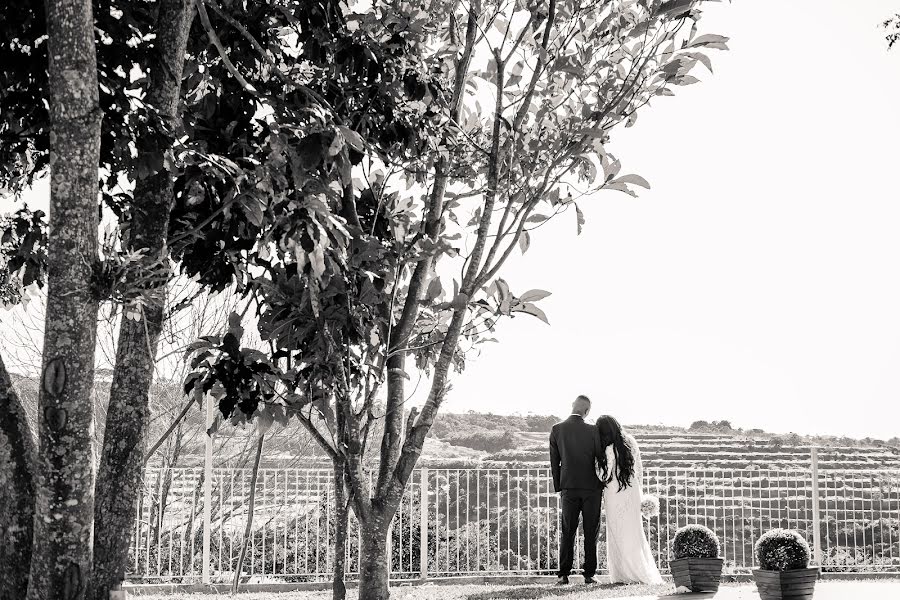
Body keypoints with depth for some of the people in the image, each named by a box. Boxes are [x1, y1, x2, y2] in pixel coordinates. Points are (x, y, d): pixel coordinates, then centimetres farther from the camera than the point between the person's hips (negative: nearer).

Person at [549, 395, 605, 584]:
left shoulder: (556, 430, -1)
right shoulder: (592, 431, -8)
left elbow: (554, 463, 2)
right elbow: (601, 459, -3)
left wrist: (558, 488, 10)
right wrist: (603, 486, 10)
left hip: (569, 488, 2)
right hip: (592, 488, -2)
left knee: (567, 532, 7)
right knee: (591, 533, 5)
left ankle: (564, 575, 2)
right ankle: (589, 574, 4)